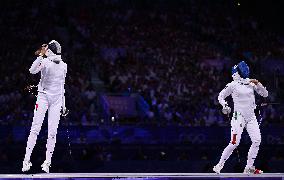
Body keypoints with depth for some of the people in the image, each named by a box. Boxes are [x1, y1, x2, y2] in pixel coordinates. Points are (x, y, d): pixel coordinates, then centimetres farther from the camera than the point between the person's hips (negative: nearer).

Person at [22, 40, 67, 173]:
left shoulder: (63, 66, 9)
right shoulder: (45, 62, -4)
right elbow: (32, 71, -24)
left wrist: (63, 104, 18)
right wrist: (41, 55, -31)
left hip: (57, 100, 3)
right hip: (43, 96, -3)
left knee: (52, 132, -1)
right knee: (35, 128, -9)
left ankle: (47, 161, 4)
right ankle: (27, 159, -8)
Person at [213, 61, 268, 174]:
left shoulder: (251, 83, 9)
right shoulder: (233, 85, -3)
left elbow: (265, 94, 10)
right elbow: (220, 97, 6)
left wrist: (258, 84, -5)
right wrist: (224, 105, -12)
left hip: (251, 117, 5)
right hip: (239, 117, -5)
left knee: (257, 141, -8)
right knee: (234, 143, -12)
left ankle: (249, 168, 1)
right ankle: (220, 165, 2)